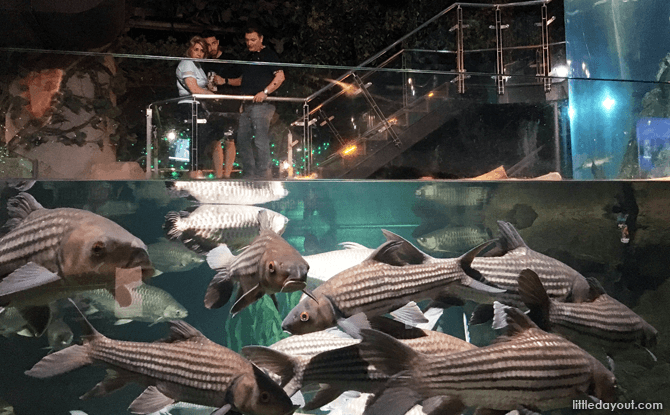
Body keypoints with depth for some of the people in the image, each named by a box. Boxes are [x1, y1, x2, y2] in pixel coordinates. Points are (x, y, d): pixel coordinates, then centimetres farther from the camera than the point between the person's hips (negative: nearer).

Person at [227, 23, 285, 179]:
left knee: (260, 140, -11)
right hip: (247, 105, 9)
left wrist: (265, 92, -22)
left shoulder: (268, 54, -1)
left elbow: (280, 77, -12)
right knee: (242, 139, 6)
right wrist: (225, 81, 18)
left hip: (262, 104, -8)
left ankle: (263, 174, -7)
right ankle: (248, 175, 12)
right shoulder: (249, 57, 24)